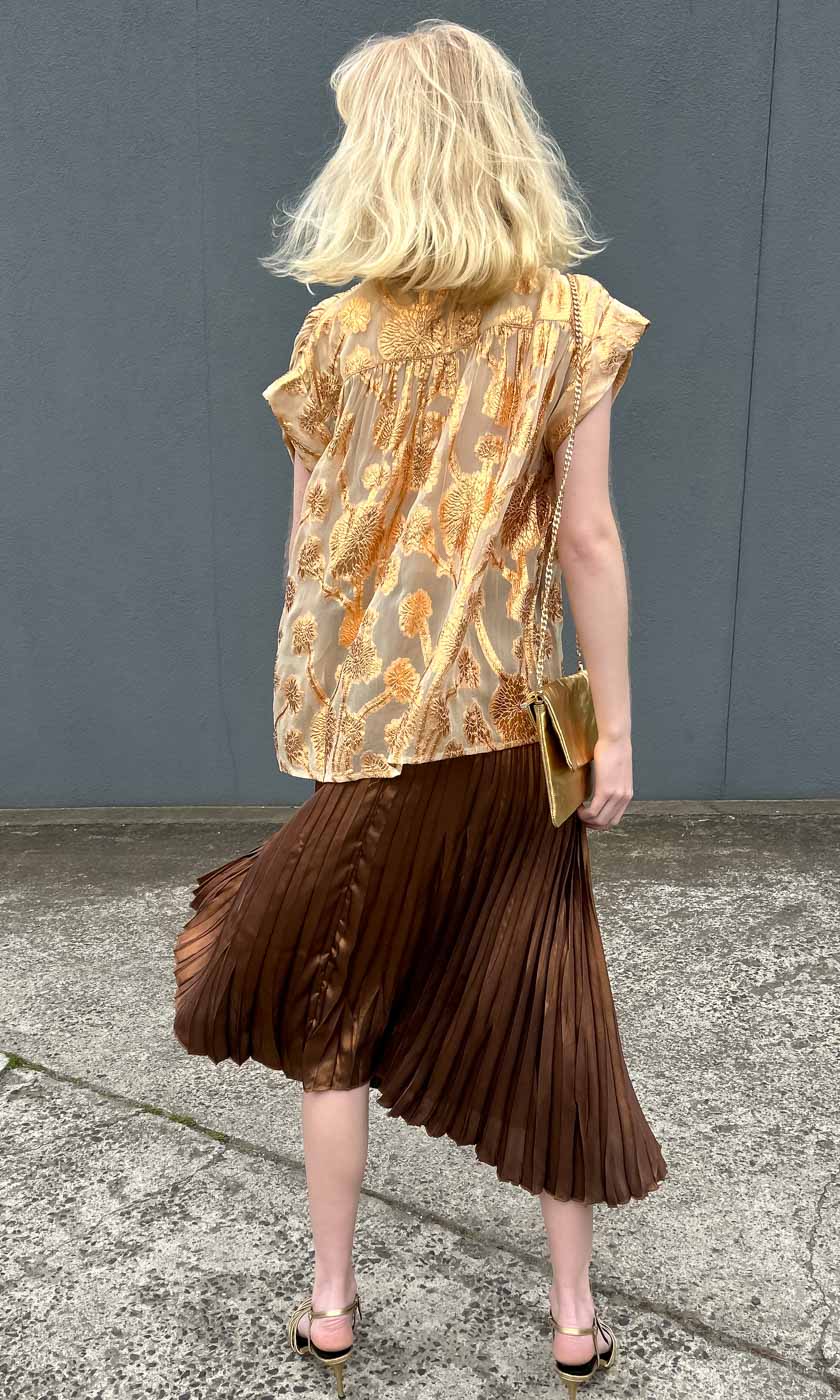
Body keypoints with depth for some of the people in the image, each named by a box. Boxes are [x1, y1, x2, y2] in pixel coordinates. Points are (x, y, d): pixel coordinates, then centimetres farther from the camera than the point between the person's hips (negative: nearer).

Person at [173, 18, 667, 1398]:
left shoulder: (339, 327, -3)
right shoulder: (569, 317, -5)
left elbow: (310, 544, 0)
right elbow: (589, 539, -9)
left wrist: (310, 704, 12)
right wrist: (616, 731, -3)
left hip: (363, 716, 1)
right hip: (506, 717, 0)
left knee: (338, 1009, 15)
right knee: (543, 1010, 12)